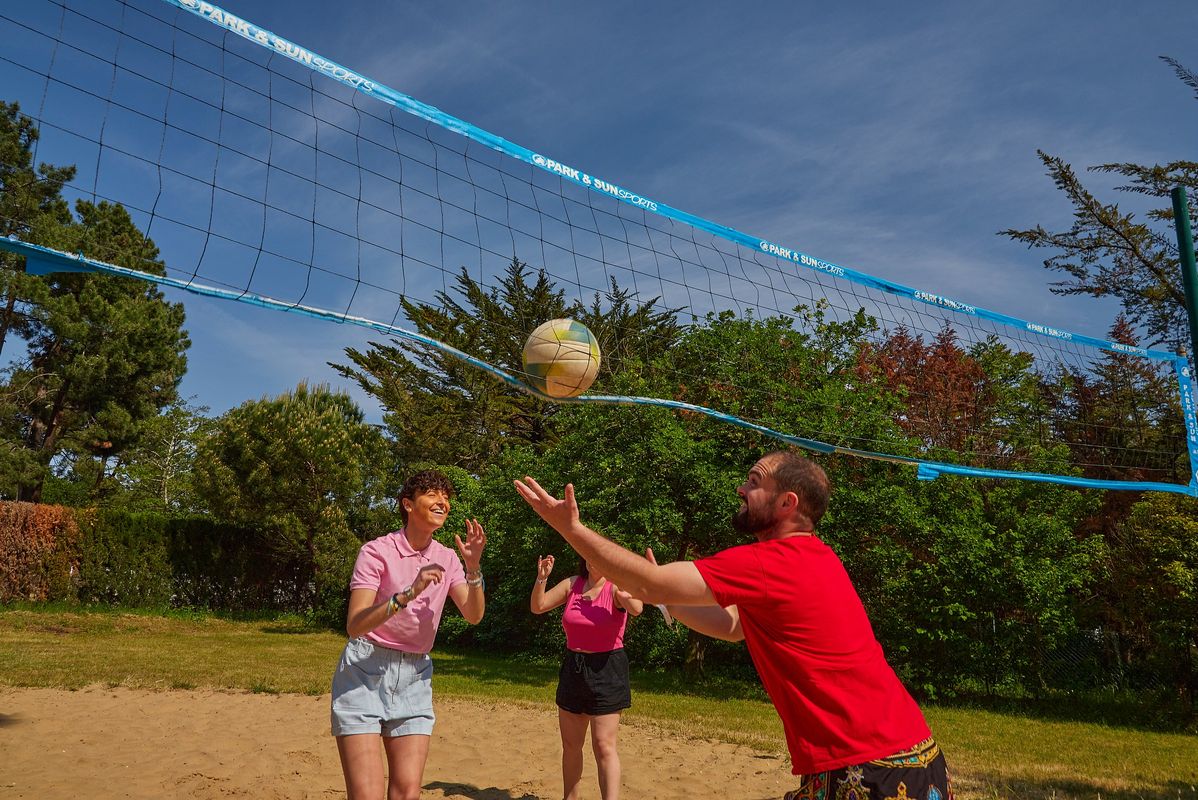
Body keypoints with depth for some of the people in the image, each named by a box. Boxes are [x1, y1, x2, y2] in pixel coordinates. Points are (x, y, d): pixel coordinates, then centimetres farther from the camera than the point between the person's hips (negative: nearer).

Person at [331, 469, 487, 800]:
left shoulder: (446, 558, 5)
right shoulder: (377, 551, -11)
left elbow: (473, 615, -5)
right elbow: (354, 626, -21)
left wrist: (473, 566, -19)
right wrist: (408, 594, -33)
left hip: (415, 676, 5)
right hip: (365, 671, -4)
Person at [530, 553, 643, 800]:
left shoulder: (616, 587, -13)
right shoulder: (572, 584, 1)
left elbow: (636, 609, -32)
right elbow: (537, 607, 0)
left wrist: (627, 597, -52)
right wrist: (541, 578, -16)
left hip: (606, 670, -5)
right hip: (573, 668, 5)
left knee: (604, 746, -8)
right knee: (570, 745, 15)